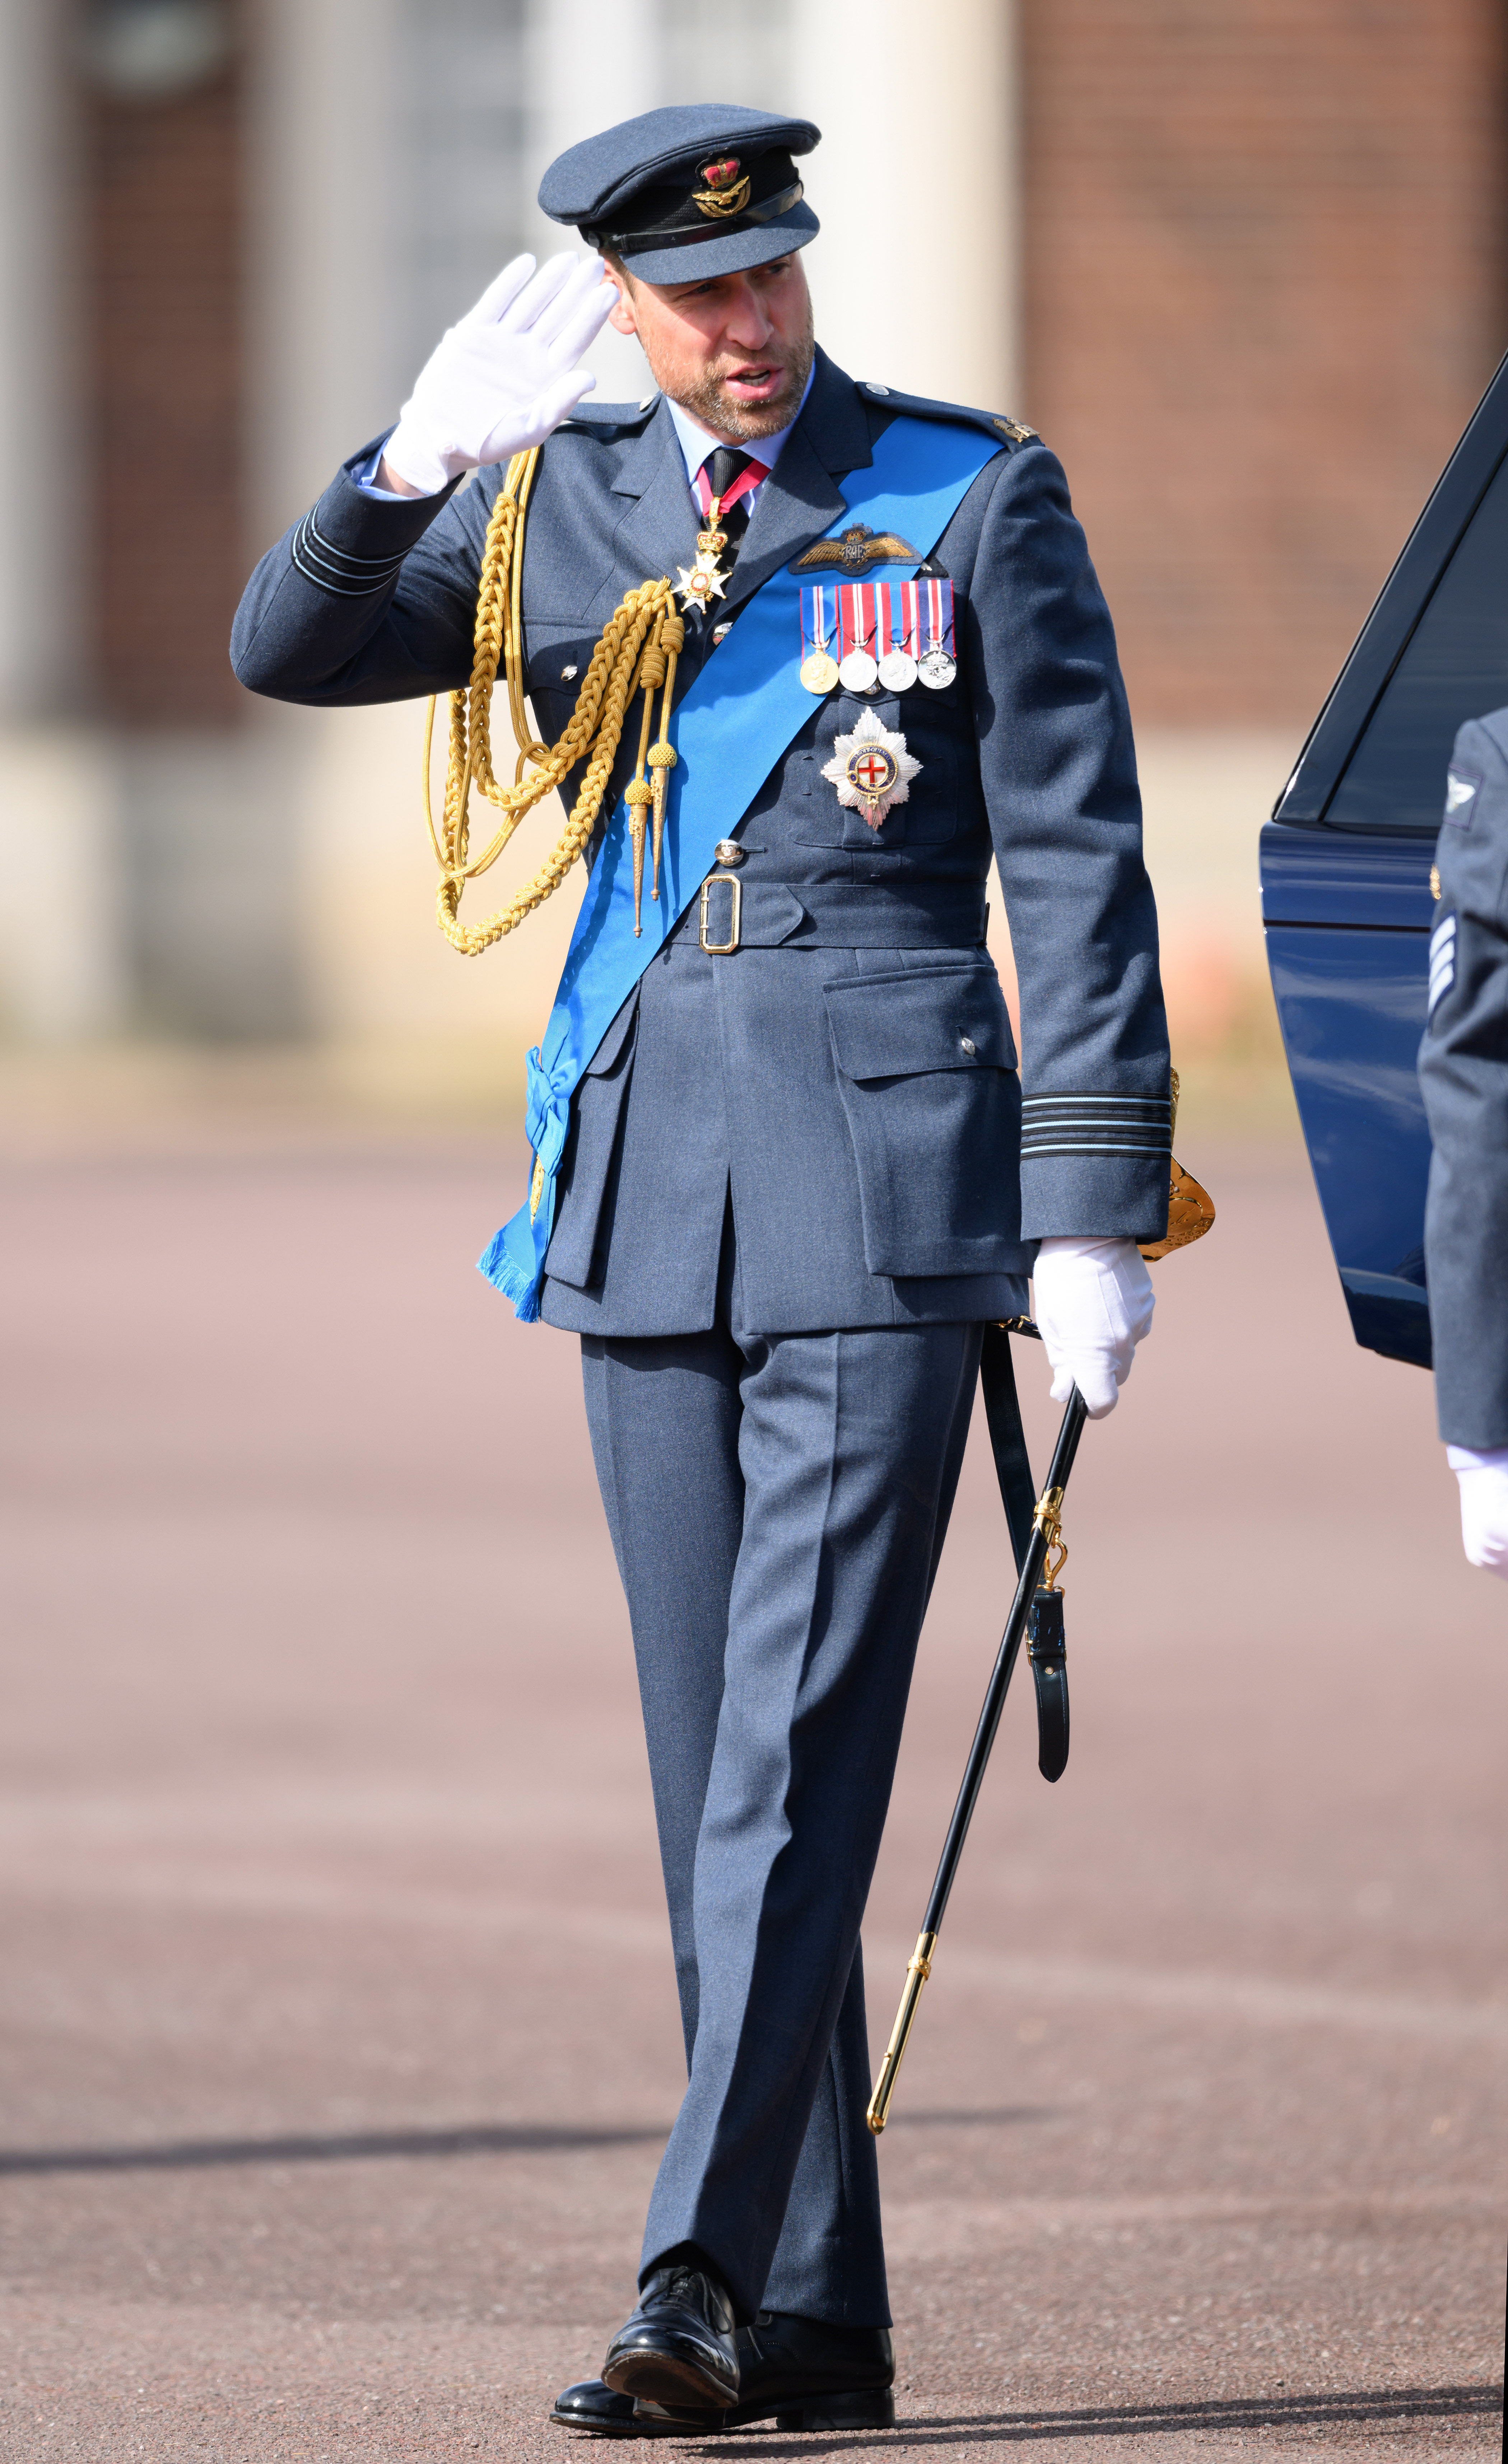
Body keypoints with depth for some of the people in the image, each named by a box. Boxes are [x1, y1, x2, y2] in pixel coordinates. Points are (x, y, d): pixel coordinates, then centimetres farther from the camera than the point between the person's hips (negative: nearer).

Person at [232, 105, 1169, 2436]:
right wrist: (415, 462, -18)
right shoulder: (559, 505, 11)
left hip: (889, 1185, -4)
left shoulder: (974, 498, 1)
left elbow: (1079, 865, 0)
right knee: (716, 1769, 6)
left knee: (802, 1744, -12)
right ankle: (816, 2327, 10)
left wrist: (1094, 1209, -6)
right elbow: (291, 653, 2)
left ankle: (712, 2282, -16)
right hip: (646, 1182, 4)